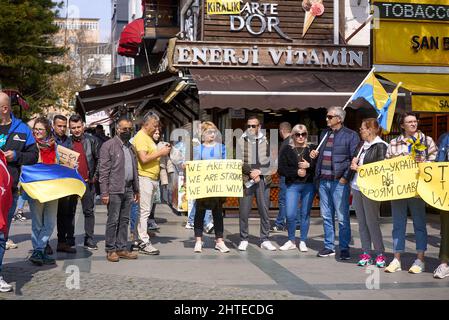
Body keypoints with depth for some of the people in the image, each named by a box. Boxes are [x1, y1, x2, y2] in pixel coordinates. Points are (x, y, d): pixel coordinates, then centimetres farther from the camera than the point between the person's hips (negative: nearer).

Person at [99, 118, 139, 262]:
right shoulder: (108, 145, -5)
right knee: (113, 221, -2)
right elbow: (103, 170, -9)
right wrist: (104, 192, -14)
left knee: (124, 220, 9)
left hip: (128, 189, 7)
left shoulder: (131, 147, 17)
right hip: (114, 190, -6)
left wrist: (136, 190, 16)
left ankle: (121, 248, 16)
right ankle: (110, 250, 5)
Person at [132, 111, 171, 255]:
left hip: (152, 178, 10)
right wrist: (160, 152, -14)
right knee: (144, 211, -8)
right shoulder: (141, 137, -12)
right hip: (144, 177, -10)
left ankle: (141, 237, 19)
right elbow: (143, 159, -21)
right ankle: (144, 243, -6)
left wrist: (162, 151, 10)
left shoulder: (148, 137, 20)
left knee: (146, 210, 13)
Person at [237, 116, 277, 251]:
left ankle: (265, 240, 11)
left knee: (264, 211, 3)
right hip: (246, 180, -1)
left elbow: (268, 161, 3)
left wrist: (259, 171, -12)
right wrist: (251, 173, -13)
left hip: (262, 179, 1)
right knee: (244, 212, 0)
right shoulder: (241, 141, 5)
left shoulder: (265, 141, 8)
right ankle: (243, 240, 11)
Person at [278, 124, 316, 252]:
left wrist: (309, 166, -14)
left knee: (305, 214, 3)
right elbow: (281, 169, -1)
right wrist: (296, 172, -12)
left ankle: (303, 242, 14)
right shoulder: (286, 150, 6)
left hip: (308, 185, 1)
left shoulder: (311, 150, 8)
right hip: (292, 185, -1)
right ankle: (291, 241, 11)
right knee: (290, 214, -7)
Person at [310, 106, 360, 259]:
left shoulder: (350, 135, -4)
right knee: (326, 216, 11)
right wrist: (315, 154, 8)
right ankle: (329, 246, 19)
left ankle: (344, 248, 6)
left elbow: (355, 159, -10)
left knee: (342, 217, -2)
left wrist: (345, 177, -15)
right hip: (323, 180, 7)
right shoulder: (324, 134, 18)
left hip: (339, 182, -7)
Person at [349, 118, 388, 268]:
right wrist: (354, 163, 1)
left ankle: (380, 254, 5)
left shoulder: (380, 146, -7)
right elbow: (354, 162, 24)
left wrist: (360, 168, -8)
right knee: (362, 222, 6)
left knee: (372, 221, -5)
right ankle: (366, 253, 12)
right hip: (357, 188, 7)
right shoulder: (361, 145, 17)